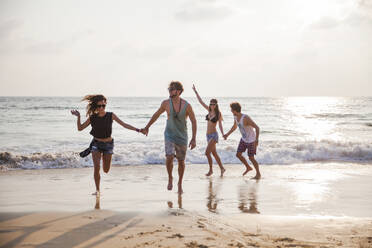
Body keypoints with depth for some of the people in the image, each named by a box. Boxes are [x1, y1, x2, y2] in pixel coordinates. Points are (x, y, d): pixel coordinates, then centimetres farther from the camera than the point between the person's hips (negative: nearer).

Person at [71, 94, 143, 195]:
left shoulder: (110, 115, -9)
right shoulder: (92, 117, -7)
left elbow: (124, 124, -7)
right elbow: (80, 128, -2)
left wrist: (136, 129, -16)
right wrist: (78, 116, -15)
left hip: (108, 144, 0)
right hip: (96, 143, 0)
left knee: (106, 170, 5)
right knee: (96, 167, -14)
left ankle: (104, 157, 40)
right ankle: (97, 190, 1)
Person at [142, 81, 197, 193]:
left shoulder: (186, 105, -13)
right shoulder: (166, 103, -8)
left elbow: (193, 121, -5)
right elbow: (156, 115, 9)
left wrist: (194, 139, -11)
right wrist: (147, 127, 18)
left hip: (182, 137, 0)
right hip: (169, 135, 0)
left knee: (181, 161, 9)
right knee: (169, 157, -20)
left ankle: (180, 184, 30)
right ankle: (170, 178, 7)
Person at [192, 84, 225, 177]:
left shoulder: (218, 113, -7)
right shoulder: (209, 110, 7)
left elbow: (220, 124, -8)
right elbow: (201, 101, 8)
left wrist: (223, 134, -21)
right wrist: (195, 91, 6)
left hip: (214, 135, -6)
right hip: (208, 135, 6)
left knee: (207, 152, -14)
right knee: (214, 153, 12)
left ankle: (211, 170, -1)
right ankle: (222, 168, 23)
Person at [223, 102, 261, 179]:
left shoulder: (245, 118, -34)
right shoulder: (235, 117, -8)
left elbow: (257, 128, -33)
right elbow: (234, 126, 14)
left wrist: (256, 140, -41)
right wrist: (227, 134, 8)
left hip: (251, 140, -8)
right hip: (244, 139, 8)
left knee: (251, 158, -3)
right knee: (238, 154, 6)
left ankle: (258, 174, 16)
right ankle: (248, 167, 28)